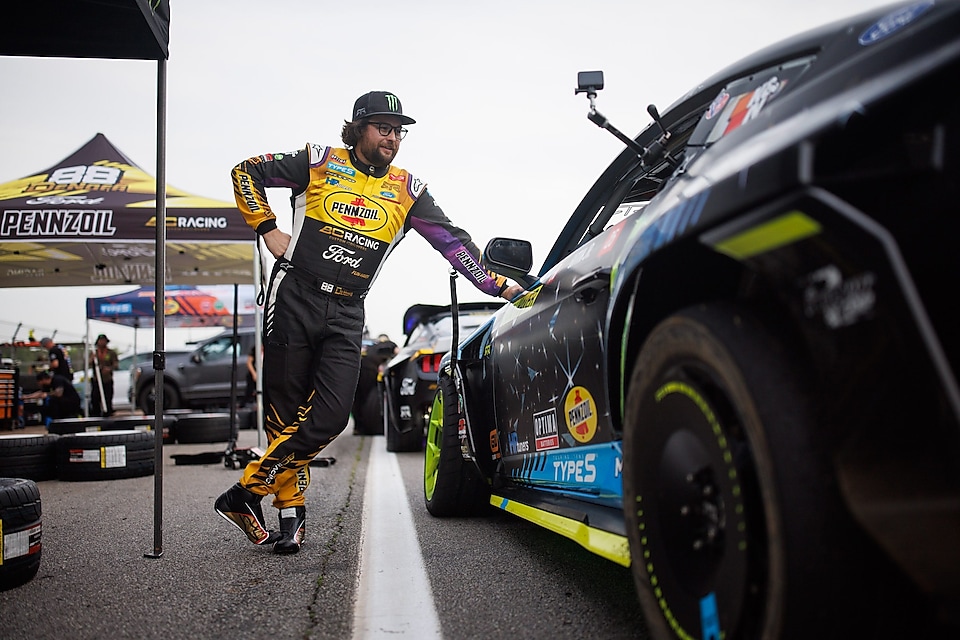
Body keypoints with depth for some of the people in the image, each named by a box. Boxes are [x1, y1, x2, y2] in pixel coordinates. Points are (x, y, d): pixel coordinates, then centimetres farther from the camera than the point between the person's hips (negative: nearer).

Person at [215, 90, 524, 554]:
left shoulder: (407, 190, 10)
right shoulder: (319, 163, 3)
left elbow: (453, 240, 9)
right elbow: (246, 172, 9)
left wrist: (498, 285, 4)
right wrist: (267, 228, 0)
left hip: (346, 314, 3)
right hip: (294, 298, -2)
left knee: (329, 417, -11)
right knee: (286, 410, 0)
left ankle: (246, 494, 1)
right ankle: (290, 513, 13)